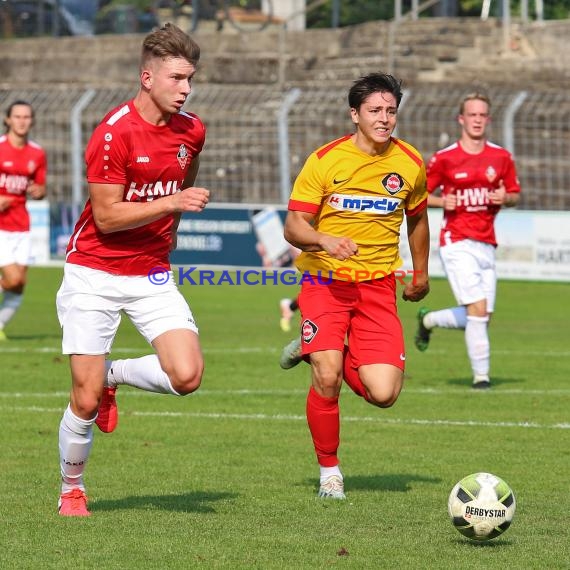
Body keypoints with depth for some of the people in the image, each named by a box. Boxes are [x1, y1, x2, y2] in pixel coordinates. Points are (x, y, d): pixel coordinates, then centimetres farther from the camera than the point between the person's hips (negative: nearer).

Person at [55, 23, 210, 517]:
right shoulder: (113, 133, -17)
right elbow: (107, 216, -19)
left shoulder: (191, 131, 2)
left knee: (187, 376, -15)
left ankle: (113, 375, 15)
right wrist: (170, 203, -26)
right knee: (86, 399, -5)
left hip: (152, 274, 5)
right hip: (94, 275, -5)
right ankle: (72, 489, 20)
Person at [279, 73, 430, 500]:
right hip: (324, 281, -2)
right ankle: (329, 471, 7)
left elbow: (417, 219, 21)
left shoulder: (409, 164, 2)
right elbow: (293, 226, -9)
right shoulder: (324, 160, -7)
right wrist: (324, 240, -29)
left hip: (377, 285, 2)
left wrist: (421, 275, 27)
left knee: (384, 394, -11)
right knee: (326, 380, -18)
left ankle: (317, 351, 20)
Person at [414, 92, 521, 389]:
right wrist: (441, 201, -15)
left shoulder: (501, 158, 7)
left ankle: (428, 320, 31)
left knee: (481, 317, 4)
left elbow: (515, 194, 17)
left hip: (486, 246, 5)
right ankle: (481, 375, -8)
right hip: (457, 244, -5)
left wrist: (505, 198, -7)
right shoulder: (444, 158, -2)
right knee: (478, 309, -17)